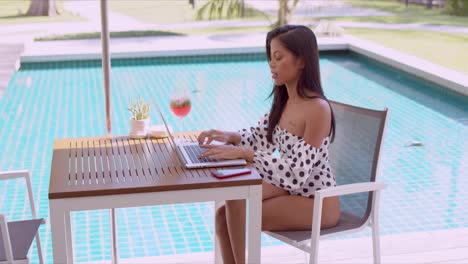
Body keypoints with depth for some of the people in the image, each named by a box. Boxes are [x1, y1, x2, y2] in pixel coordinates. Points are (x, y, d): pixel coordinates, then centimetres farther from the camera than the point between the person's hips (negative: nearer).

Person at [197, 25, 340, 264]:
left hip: (317, 203, -7)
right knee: (224, 215, -10)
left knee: (238, 209, -21)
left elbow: (296, 174, -27)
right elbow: (260, 137, 12)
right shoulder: (284, 100, 3)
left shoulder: (317, 109, -23)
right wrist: (230, 136, -9)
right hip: (294, 190, 7)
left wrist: (243, 153, -31)